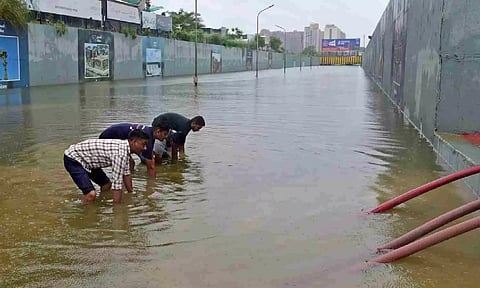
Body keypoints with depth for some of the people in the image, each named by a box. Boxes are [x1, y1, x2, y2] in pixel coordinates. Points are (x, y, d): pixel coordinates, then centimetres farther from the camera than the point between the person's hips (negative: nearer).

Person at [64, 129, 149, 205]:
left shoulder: (124, 146, -1)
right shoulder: (120, 152, -30)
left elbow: (126, 173, 12)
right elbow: (117, 182, -29)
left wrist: (131, 193, 17)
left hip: (85, 158, 10)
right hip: (72, 159, -10)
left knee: (106, 184, 18)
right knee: (91, 194, -25)